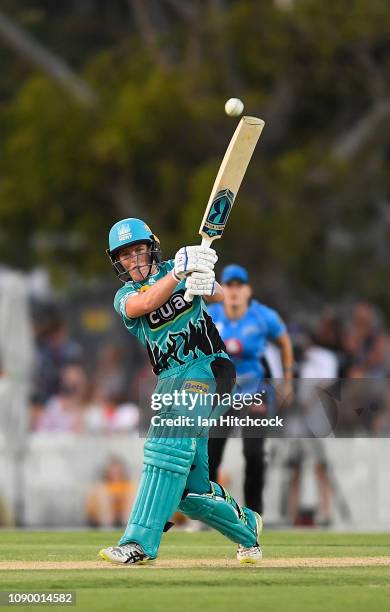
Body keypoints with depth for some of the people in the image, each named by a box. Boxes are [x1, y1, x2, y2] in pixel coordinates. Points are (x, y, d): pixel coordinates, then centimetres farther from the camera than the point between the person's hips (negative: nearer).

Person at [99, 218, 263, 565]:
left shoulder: (178, 268, 8)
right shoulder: (125, 296, 11)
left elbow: (221, 296, -9)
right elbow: (146, 303, -13)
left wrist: (207, 285, -33)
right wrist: (179, 273, -30)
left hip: (207, 368, -5)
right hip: (170, 382, 5)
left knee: (169, 441, -26)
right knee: (190, 489, 3)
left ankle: (140, 543, -34)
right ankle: (246, 525, 31)